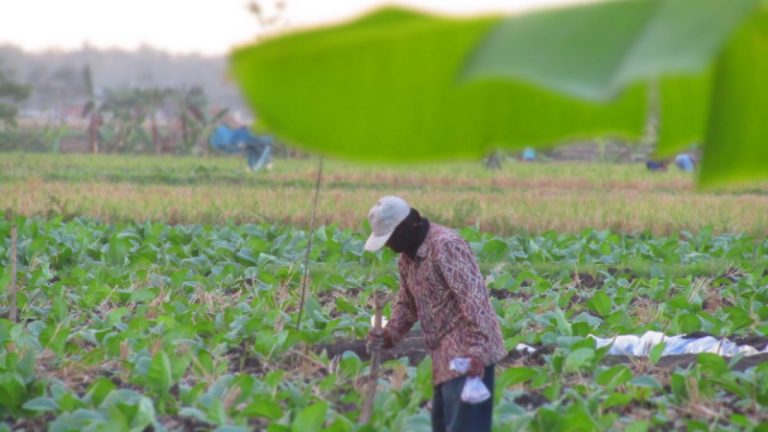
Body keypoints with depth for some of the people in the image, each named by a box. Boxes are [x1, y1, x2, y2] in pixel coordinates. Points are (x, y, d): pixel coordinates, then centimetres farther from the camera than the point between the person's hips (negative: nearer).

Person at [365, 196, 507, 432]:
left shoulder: (445, 246, -17)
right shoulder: (408, 255, 13)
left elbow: (473, 298, -23)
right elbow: (407, 302, 24)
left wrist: (476, 352, -29)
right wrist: (390, 334, 5)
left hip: (467, 354, -10)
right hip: (446, 354, 10)